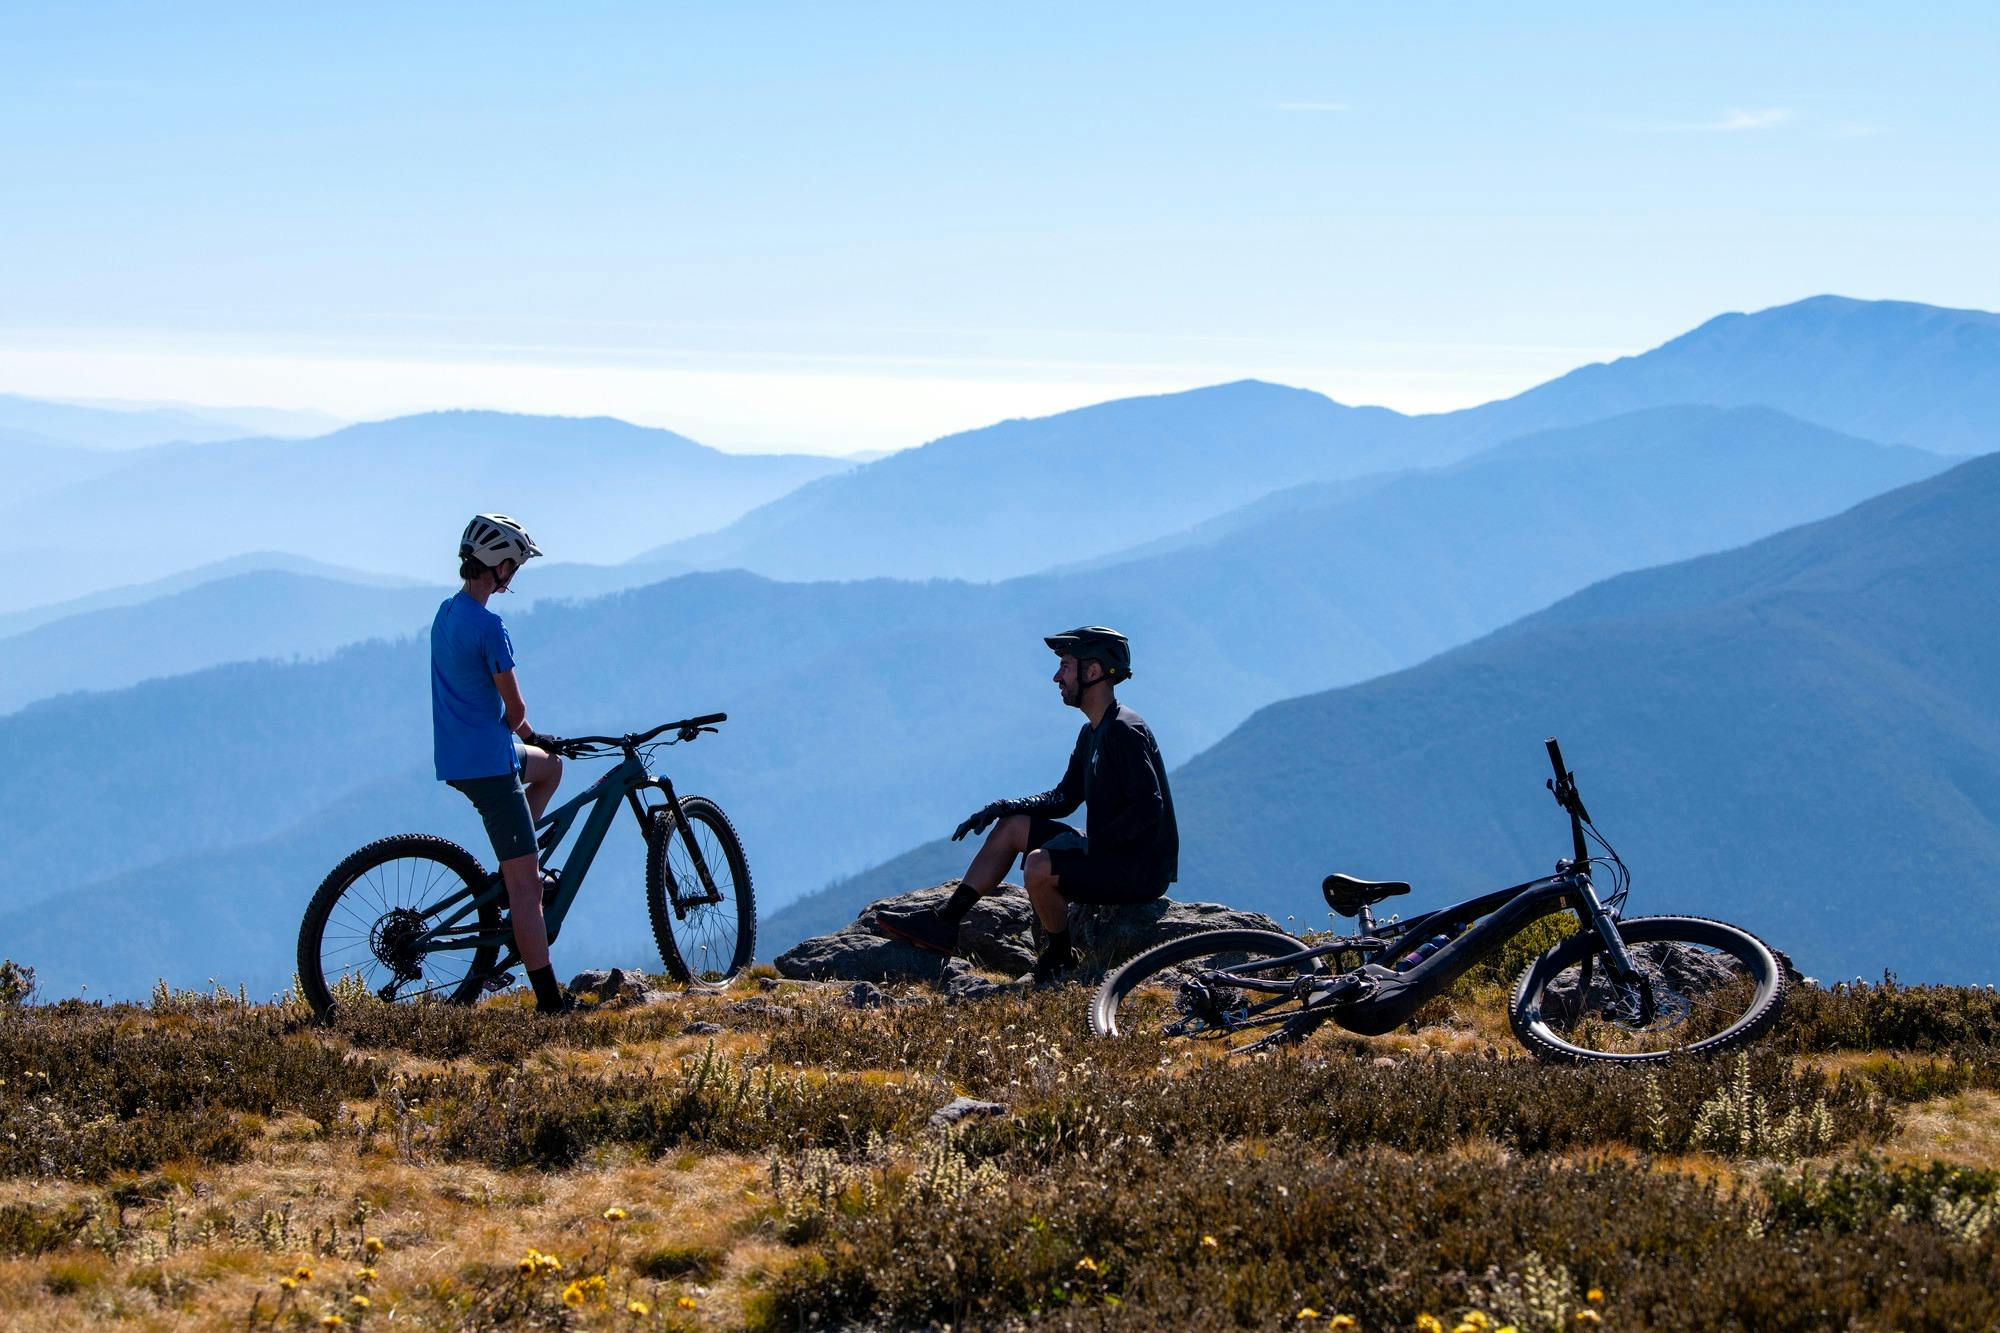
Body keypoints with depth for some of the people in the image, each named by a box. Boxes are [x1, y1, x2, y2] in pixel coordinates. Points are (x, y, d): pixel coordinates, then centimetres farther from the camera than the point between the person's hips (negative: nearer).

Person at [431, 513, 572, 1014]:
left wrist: (524, 735, 17)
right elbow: (514, 707, -12)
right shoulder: (488, 626, -18)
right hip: (487, 761, -9)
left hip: (457, 756, 9)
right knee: (526, 883, -9)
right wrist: (524, 731, 11)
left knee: (550, 766, 34)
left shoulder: (446, 612, 11)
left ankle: (513, 865, 24)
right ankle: (550, 999, -11)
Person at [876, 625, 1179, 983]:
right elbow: (1064, 798, 20)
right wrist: (1004, 806, 5)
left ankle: (1060, 958, -5)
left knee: (1040, 865, -30)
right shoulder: (1093, 733, 13)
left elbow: (1149, 807, -27)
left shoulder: (1124, 731, -20)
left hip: (1142, 869, -10)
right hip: (1105, 852, 10)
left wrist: (1089, 843, -23)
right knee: (1012, 826, 11)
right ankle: (944, 922, 10)